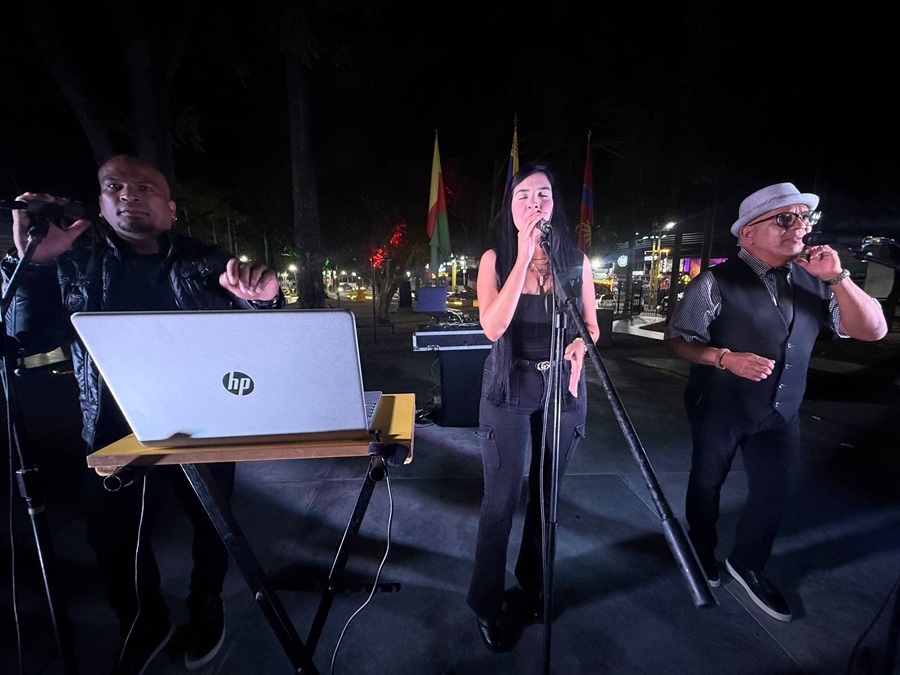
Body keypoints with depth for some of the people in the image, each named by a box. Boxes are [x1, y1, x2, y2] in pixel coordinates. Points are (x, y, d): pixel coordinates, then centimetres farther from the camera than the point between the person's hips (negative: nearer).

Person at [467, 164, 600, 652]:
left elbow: (591, 326, 11)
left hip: (563, 390, 3)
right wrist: (524, 256, -20)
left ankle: (533, 583, 41)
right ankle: (487, 604, 27)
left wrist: (579, 346, -12)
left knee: (546, 495, 16)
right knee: (501, 502, 3)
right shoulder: (495, 258, -4)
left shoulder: (576, 262, 3)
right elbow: (493, 327, -19)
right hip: (508, 392, -2)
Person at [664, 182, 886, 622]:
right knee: (706, 484, 14)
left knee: (777, 491, 10)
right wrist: (725, 358, -29)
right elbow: (677, 339, -14)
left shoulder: (813, 280, -1)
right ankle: (701, 553, 43)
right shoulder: (717, 282, -16)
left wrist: (838, 278, -16)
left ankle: (748, 565, 38)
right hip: (718, 409, -4)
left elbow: (873, 330, -3)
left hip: (780, 412, 5)